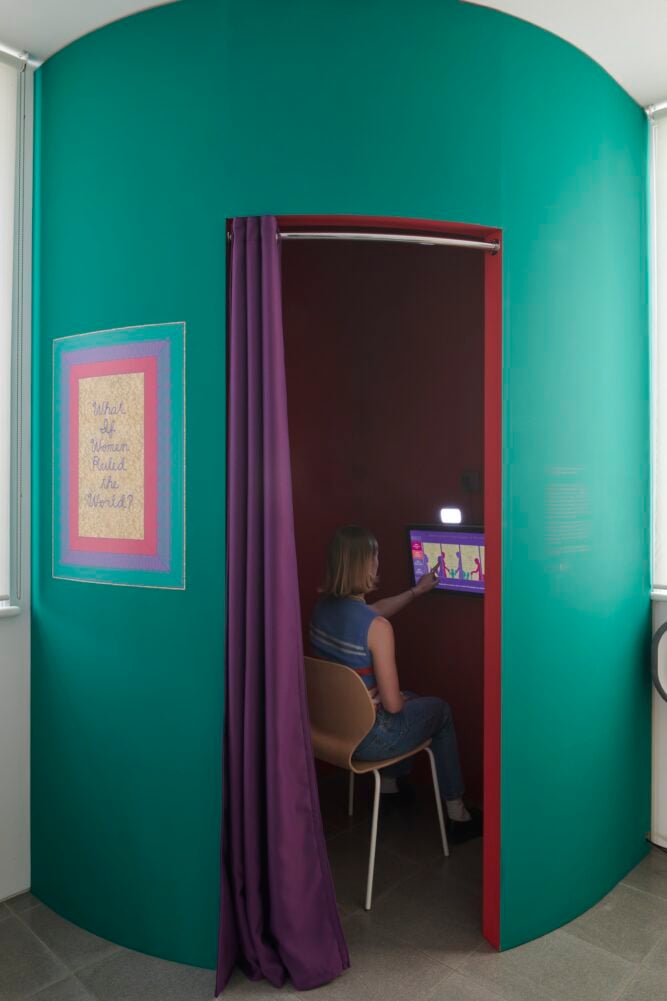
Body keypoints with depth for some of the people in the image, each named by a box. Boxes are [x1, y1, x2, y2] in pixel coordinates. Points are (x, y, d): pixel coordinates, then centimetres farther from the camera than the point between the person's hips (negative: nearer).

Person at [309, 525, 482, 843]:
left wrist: (417, 591, 24)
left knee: (410, 699, 31)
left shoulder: (321, 608, -6)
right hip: (363, 739, -7)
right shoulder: (377, 627, -28)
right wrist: (402, 699, 1)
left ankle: (389, 786, 44)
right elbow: (392, 704, -23)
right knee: (440, 710, 20)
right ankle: (457, 816, 32)